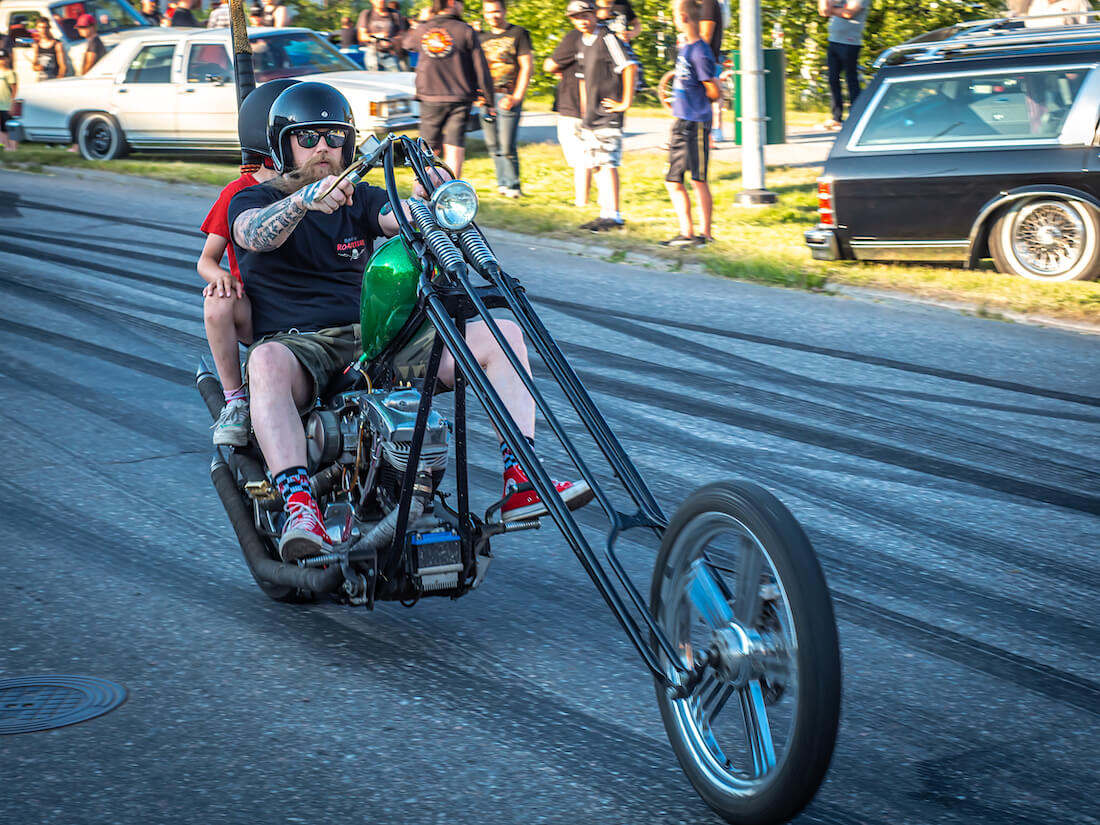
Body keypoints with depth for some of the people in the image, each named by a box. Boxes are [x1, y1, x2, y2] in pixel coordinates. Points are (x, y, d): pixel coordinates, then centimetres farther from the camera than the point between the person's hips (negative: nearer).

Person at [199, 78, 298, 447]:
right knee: (217, 304, -35)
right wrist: (220, 275, -20)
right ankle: (235, 401, -19)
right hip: (254, 309, -2)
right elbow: (206, 259, 4)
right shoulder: (240, 193, 2)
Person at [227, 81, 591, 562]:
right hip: (300, 343, -4)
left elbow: (396, 217, -4)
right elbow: (255, 234, -18)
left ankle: (520, 484, -22)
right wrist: (303, 200, -39)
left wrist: (423, 200, -29)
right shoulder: (255, 200, 8)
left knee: (503, 334, -12)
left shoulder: (358, 199, 20)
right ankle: (300, 509, -52)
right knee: (268, 362, -42)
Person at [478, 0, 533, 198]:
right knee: (492, 145, 5)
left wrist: (516, 97, -10)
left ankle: (513, 184, 1)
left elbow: (526, 67, -2)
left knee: (507, 146, -11)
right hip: (486, 96, 5)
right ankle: (503, 182, 16)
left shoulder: (518, 33, 2)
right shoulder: (482, 38, 17)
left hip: (508, 95, -5)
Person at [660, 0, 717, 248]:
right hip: (681, 122, 9)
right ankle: (686, 233, 16)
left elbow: (713, 92, -13)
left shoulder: (700, 52, -16)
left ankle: (705, 234, 6)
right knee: (673, 180, 10)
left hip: (696, 124, -9)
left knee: (698, 180, -2)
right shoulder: (684, 48, 11)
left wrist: (697, 102, 3)